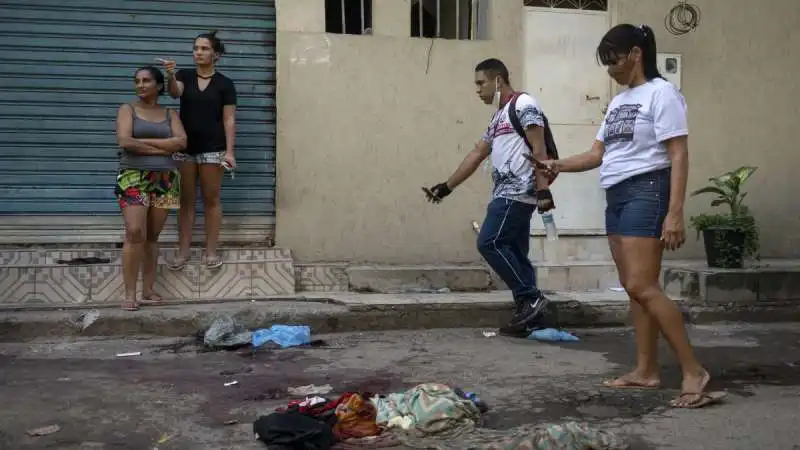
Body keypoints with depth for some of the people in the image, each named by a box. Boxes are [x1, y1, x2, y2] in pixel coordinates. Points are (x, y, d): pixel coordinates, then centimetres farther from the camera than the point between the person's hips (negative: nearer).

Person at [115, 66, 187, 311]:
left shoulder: (170, 114, 13)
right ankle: (130, 294, -10)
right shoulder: (127, 109, 5)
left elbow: (181, 142, -4)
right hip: (134, 177, -3)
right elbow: (124, 141, -11)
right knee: (135, 233, -14)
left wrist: (144, 141, -9)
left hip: (165, 180, 3)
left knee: (153, 236, 5)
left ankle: (148, 290, 9)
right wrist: (163, 148, -8)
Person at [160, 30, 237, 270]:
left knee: (211, 199, 3)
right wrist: (170, 75, -38)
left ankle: (211, 251, 10)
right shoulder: (184, 75, 6)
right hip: (185, 147, 2)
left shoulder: (225, 83, 1)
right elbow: (174, 92, -16)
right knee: (186, 200, 6)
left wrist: (229, 151, -10)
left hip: (212, 148, -2)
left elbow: (229, 120, -2)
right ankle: (183, 251, 12)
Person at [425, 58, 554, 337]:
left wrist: (543, 189, -22)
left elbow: (538, 149, -13)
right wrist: (447, 186, 26)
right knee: (514, 253, 6)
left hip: (519, 192, -9)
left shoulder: (523, 104, -4)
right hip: (508, 194, 9)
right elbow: (477, 155, 26)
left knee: (489, 243, -13)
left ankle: (531, 298, -9)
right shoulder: (499, 117, 23)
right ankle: (528, 314, 8)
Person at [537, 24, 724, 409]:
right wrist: (558, 165, 2)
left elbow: (678, 155, -14)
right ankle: (646, 370, 14)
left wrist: (675, 212, -21)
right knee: (634, 288, 8)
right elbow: (597, 154, 18)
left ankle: (693, 371, -10)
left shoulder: (661, 93, -7)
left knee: (642, 287, -16)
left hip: (646, 193, -9)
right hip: (617, 196, 9)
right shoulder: (618, 102, 19)